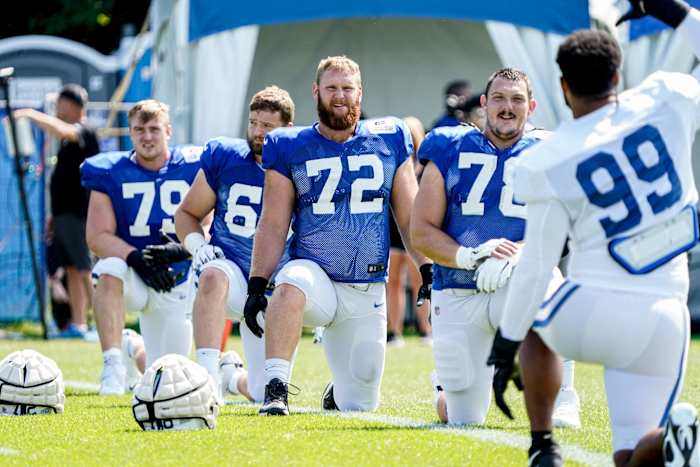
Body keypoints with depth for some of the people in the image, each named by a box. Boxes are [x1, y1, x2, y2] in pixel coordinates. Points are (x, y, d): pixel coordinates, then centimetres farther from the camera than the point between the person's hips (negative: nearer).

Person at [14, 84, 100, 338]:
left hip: (79, 214, -10)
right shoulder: (70, 138, 20)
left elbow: (60, 130, -33)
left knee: (86, 271, -11)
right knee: (71, 269, 9)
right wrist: (55, 214, 23)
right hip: (64, 213, 10)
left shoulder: (85, 132, -9)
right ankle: (77, 324, 10)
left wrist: (31, 114, -29)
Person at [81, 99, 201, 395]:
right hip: (134, 279, -1)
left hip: (178, 282, 1)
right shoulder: (109, 172, -4)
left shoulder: (192, 167, -3)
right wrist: (136, 258, -28)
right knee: (110, 270, -39)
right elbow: (98, 237, -10)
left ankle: (135, 350, 42)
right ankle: (114, 365, -35)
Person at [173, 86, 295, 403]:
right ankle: (207, 374, -42)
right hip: (231, 269, -1)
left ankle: (232, 376, 37)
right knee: (213, 276, -40)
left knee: (264, 395, 1)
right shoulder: (223, 156, -2)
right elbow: (187, 213, 10)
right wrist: (198, 246, -11)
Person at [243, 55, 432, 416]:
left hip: (367, 292, 2)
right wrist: (256, 285, -7)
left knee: (359, 407, 6)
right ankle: (276, 389, -34)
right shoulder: (290, 148, 0)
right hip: (316, 276, -2)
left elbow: (409, 219, 9)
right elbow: (273, 225, 0)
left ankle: (339, 391, 43)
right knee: (292, 285, -40)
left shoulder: (389, 142, 5)